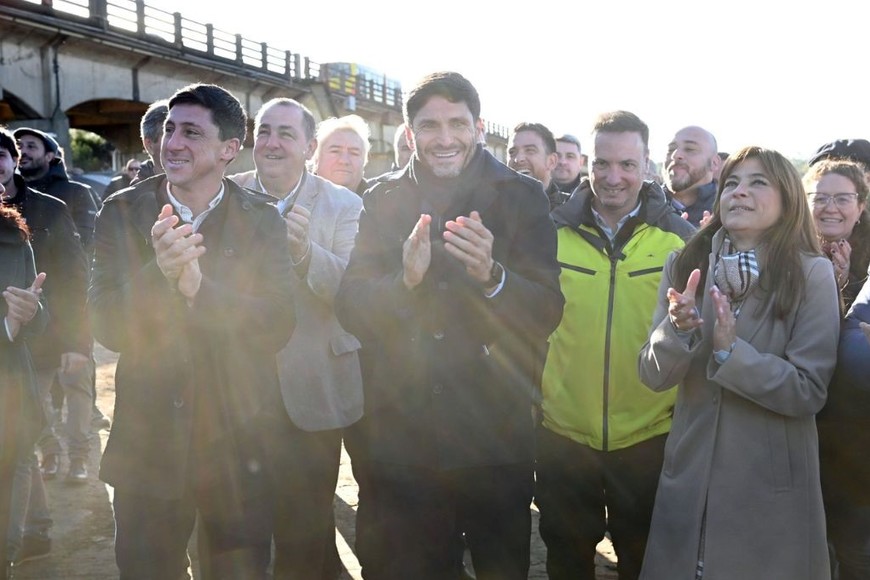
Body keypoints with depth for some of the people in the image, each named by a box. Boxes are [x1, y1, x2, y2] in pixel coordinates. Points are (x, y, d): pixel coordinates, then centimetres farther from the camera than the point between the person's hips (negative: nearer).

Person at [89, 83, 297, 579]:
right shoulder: (123, 212, -3)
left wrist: (200, 287, -29)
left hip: (240, 441, 0)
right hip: (148, 442, 0)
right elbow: (107, 326, -11)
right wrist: (159, 273, -30)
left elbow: (279, 324, -13)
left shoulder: (262, 218, -4)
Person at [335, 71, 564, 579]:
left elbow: (547, 315, -11)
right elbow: (350, 309, -6)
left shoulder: (521, 197, -4)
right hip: (400, 437, 1)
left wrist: (491, 276, -30)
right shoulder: (383, 201, 1)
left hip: (495, 438, -1)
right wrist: (405, 279, -26)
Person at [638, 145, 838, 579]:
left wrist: (731, 351, -25)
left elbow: (810, 391, -12)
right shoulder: (684, 265, -2)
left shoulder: (812, 274, -8)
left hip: (772, 487, -2)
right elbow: (652, 376, -4)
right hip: (688, 478, 3)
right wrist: (676, 328, -23)